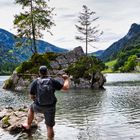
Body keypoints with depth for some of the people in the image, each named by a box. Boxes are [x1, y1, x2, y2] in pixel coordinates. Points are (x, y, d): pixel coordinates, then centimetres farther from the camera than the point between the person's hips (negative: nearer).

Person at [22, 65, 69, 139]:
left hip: (39, 107, 1)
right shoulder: (52, 81, -12)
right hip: (50, 107, -1)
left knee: (31, 108, 36)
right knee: (49, 126, 11)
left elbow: (32, 97, -1)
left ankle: (28, 125, 51)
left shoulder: (34, 82, -10)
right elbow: (66, 87, -9)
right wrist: (66, 79, 10)